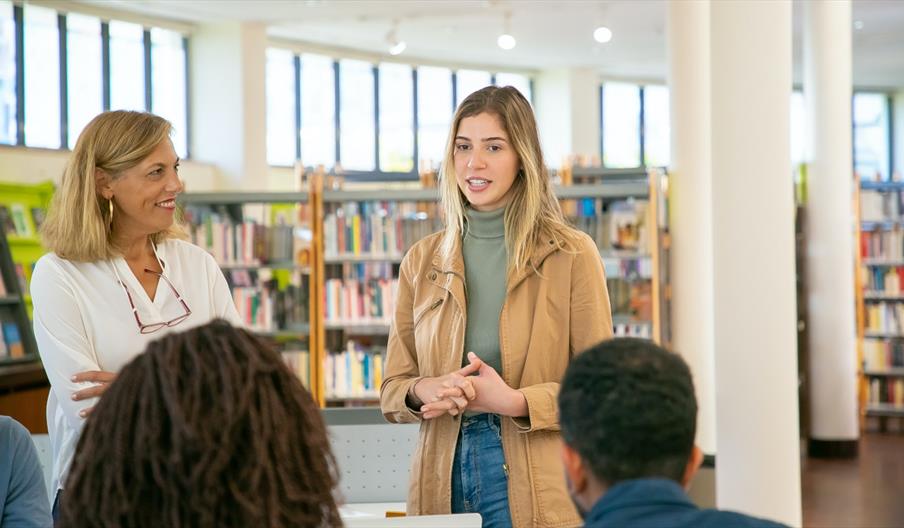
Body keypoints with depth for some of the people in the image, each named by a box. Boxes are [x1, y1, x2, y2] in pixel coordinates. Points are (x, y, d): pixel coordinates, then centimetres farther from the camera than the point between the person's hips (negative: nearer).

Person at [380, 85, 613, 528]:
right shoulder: (421, 262, 8)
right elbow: (392, 391, 10)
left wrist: (513, 400, -17)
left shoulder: (571, 255, -2)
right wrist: (425, 391, -11)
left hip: (536, 490, -3)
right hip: (444, 482, 3)